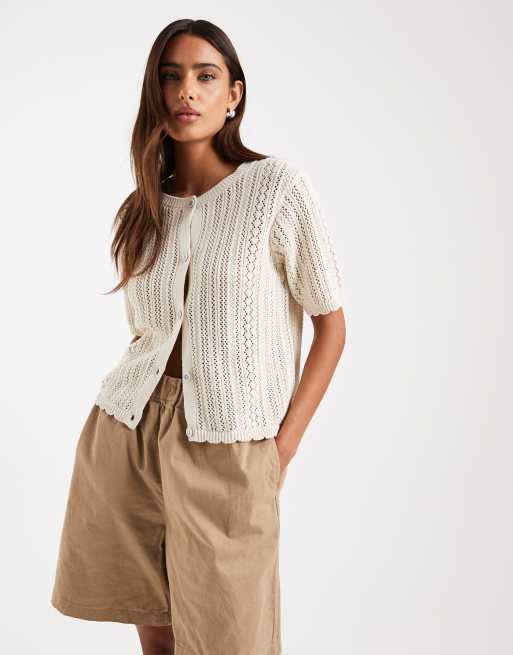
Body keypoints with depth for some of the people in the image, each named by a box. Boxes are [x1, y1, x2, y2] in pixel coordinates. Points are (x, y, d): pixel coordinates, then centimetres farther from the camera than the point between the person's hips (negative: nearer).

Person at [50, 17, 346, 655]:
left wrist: (283, 446, -9)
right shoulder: (143, 208, 8)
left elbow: (331, 323, -5)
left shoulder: (277, 185, -7)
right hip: (125, 435, 4)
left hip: (225, 449, -4)